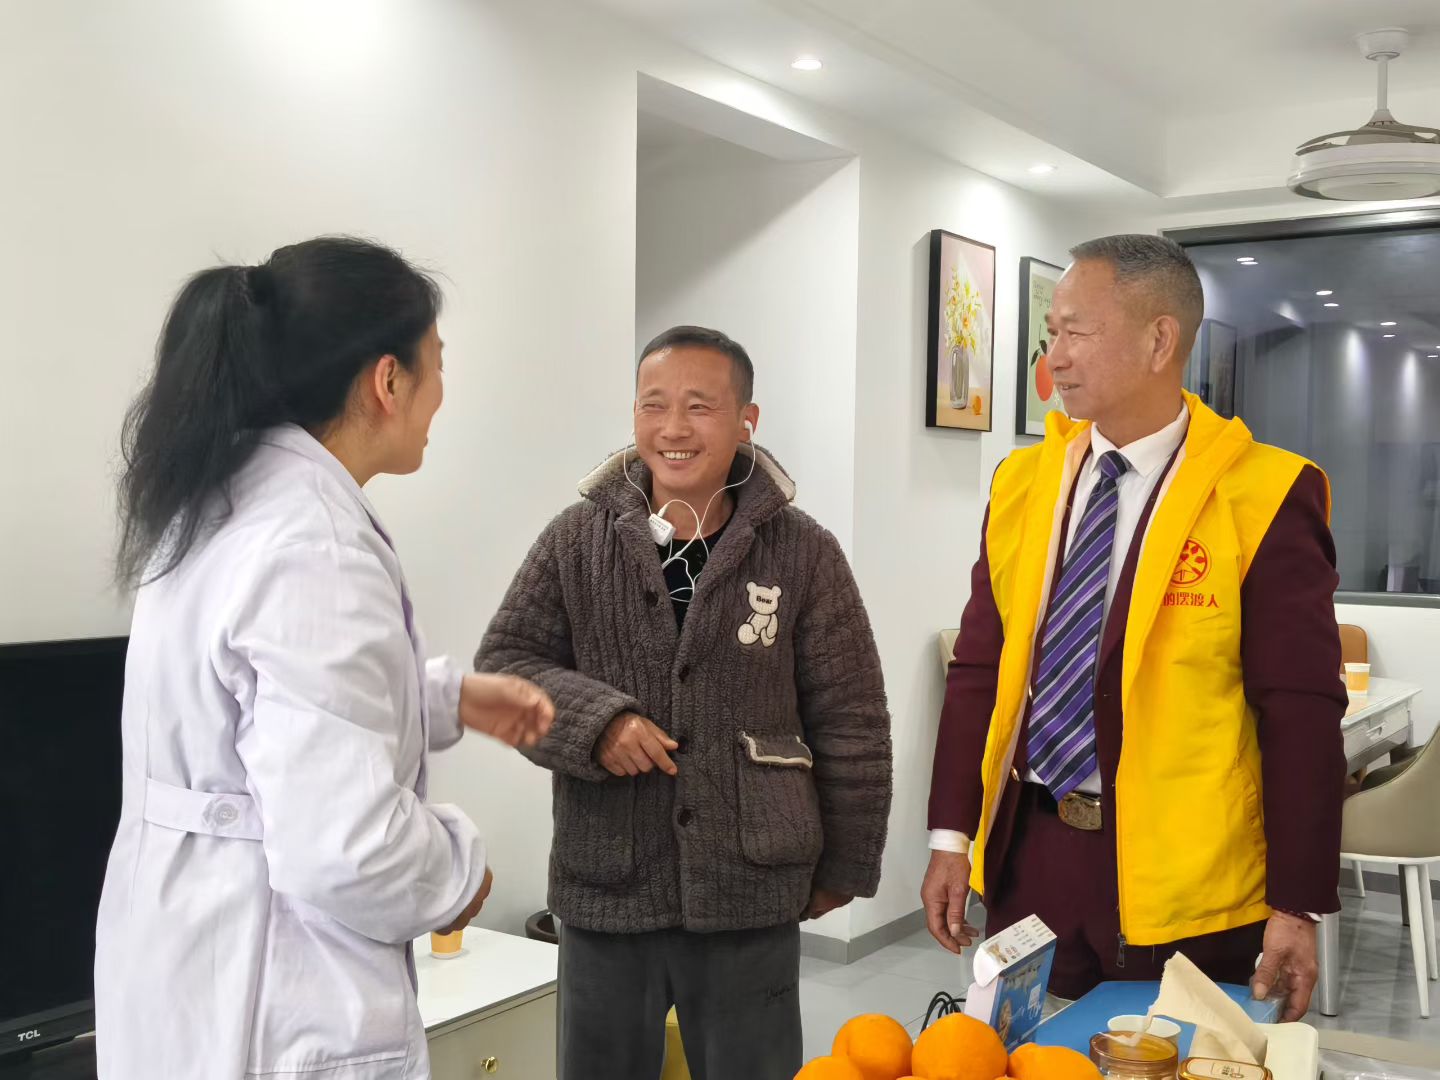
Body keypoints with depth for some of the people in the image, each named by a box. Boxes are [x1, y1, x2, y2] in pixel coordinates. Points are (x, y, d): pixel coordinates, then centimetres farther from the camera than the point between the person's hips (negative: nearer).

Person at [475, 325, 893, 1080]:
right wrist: (594, 718, -17)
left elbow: (851, 724, 1)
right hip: (604, 884, 2)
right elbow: (501, 664, 1)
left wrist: (843, 865, 4)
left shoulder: (802, 552, -4)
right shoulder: (576, 541, -1)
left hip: (751, 890, -1)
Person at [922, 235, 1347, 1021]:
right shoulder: (1023, 481, 3)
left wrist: (1297, 904, -9)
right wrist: (951, 836, 4)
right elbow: (979, 670, 6)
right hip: (1027, 854, 4)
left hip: (1181, 877, -4)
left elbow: (1301, 713, -10)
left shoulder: (1263, 499, -11)